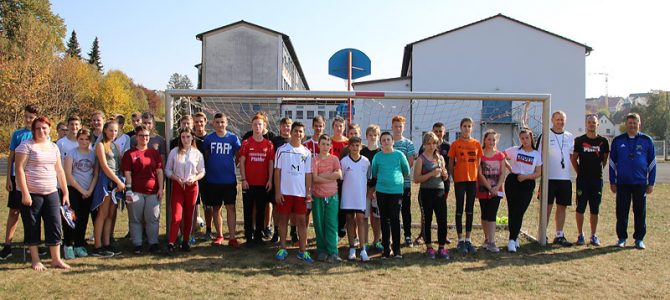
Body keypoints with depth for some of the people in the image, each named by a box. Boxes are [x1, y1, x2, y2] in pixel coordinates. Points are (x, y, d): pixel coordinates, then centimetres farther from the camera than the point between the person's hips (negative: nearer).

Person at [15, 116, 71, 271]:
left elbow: (59, 171, 16)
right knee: (32, 227, 4)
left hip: (51, 193, 5)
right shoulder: (26, 145, -4)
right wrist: (25, 193, -17)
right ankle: (35, 260, 15)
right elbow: (19, 169, -11)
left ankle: (56, 259, 11)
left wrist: (65, 193, 12)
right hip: (31, 193, -5)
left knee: (55, 225, 3)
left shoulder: (54, 147, 13)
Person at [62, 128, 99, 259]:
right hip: (74, 190, -3)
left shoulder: (93, 154, 7)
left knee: (84, 219, 7)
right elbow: (68, 174, -8)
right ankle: (68, 246, 0)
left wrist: (90, 190, -6)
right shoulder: (71, 153, -3)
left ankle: (79, 246, 17)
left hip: (88, 192, 4)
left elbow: (96, 173, 6)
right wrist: (81, 190, -8)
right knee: (73, 218, -12)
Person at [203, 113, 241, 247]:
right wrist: (206, 172, 5)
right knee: (216, 208, 11)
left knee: (231, 207, -3)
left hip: (229, 179, -1)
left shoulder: (233, 138, -1)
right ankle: (219, 235, 23)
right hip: (213, 179, 2)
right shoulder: (209, 138, 2)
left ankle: (232, 237, 1)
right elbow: (205, 157, 10)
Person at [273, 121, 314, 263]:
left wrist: (308, 192, 0)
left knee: (301, 221, 4)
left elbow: (308, 174, 8)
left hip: (301, 192, 2)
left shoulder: (306, 152, 7)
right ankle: (283, 249, 17)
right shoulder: (282, 149, 1)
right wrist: (277, 191, -7)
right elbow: (277, 171, -1)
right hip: (285, 191, -2)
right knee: (283, 219, 6)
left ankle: (303, 251, 9)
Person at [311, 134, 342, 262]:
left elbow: (339, 174, -9)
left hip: (332, 196, 1)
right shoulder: (314, 159, 1)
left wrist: (322, 175, -9)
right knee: (319, 225, 4)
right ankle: (322, 251, 16)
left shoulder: (334, 159, 7)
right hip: (317, 196, 0)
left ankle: (333, 252, -4)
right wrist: (331, 177, -9)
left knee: (332, 224, -4)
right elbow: (315, 178, -12)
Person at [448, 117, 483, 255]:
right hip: (460, 180, -3)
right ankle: (460, 241, 9)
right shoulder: (455, 144, -1)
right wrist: (453, 177, -4)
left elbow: (479, 161, 10)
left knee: (470, 210, 8)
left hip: (473, 179, 3)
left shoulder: (477, 143, 6)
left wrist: (478, 176, 2)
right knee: (460, 209, 2)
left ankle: (468, 240, 17)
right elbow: (451, 164, 1)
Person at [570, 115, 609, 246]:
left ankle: (593, 236, 15)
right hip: (582, 179, -1)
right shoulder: (579, 141, 2)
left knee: (595, 209, 6)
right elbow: (573, 158, 8)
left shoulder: (603, 141, 5)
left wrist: (598, 170, 7)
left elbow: (605, 159, 14)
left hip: (597, 179, 1)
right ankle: (580, 235, 10)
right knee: (580, 208, 1)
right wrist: (580, 172, 5)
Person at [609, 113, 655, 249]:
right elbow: (612, 162, 9)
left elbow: (652, 163, 7)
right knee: (622, 212, 4)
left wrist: (651, 183, 3)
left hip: (640, 183, 0)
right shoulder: (618, 141, 5)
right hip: (622, 183, 0)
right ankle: (622, 238, 14)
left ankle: (639, 239, 16)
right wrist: (612, 182, 5)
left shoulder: (647, 140, 4)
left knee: (640, 212, 5)